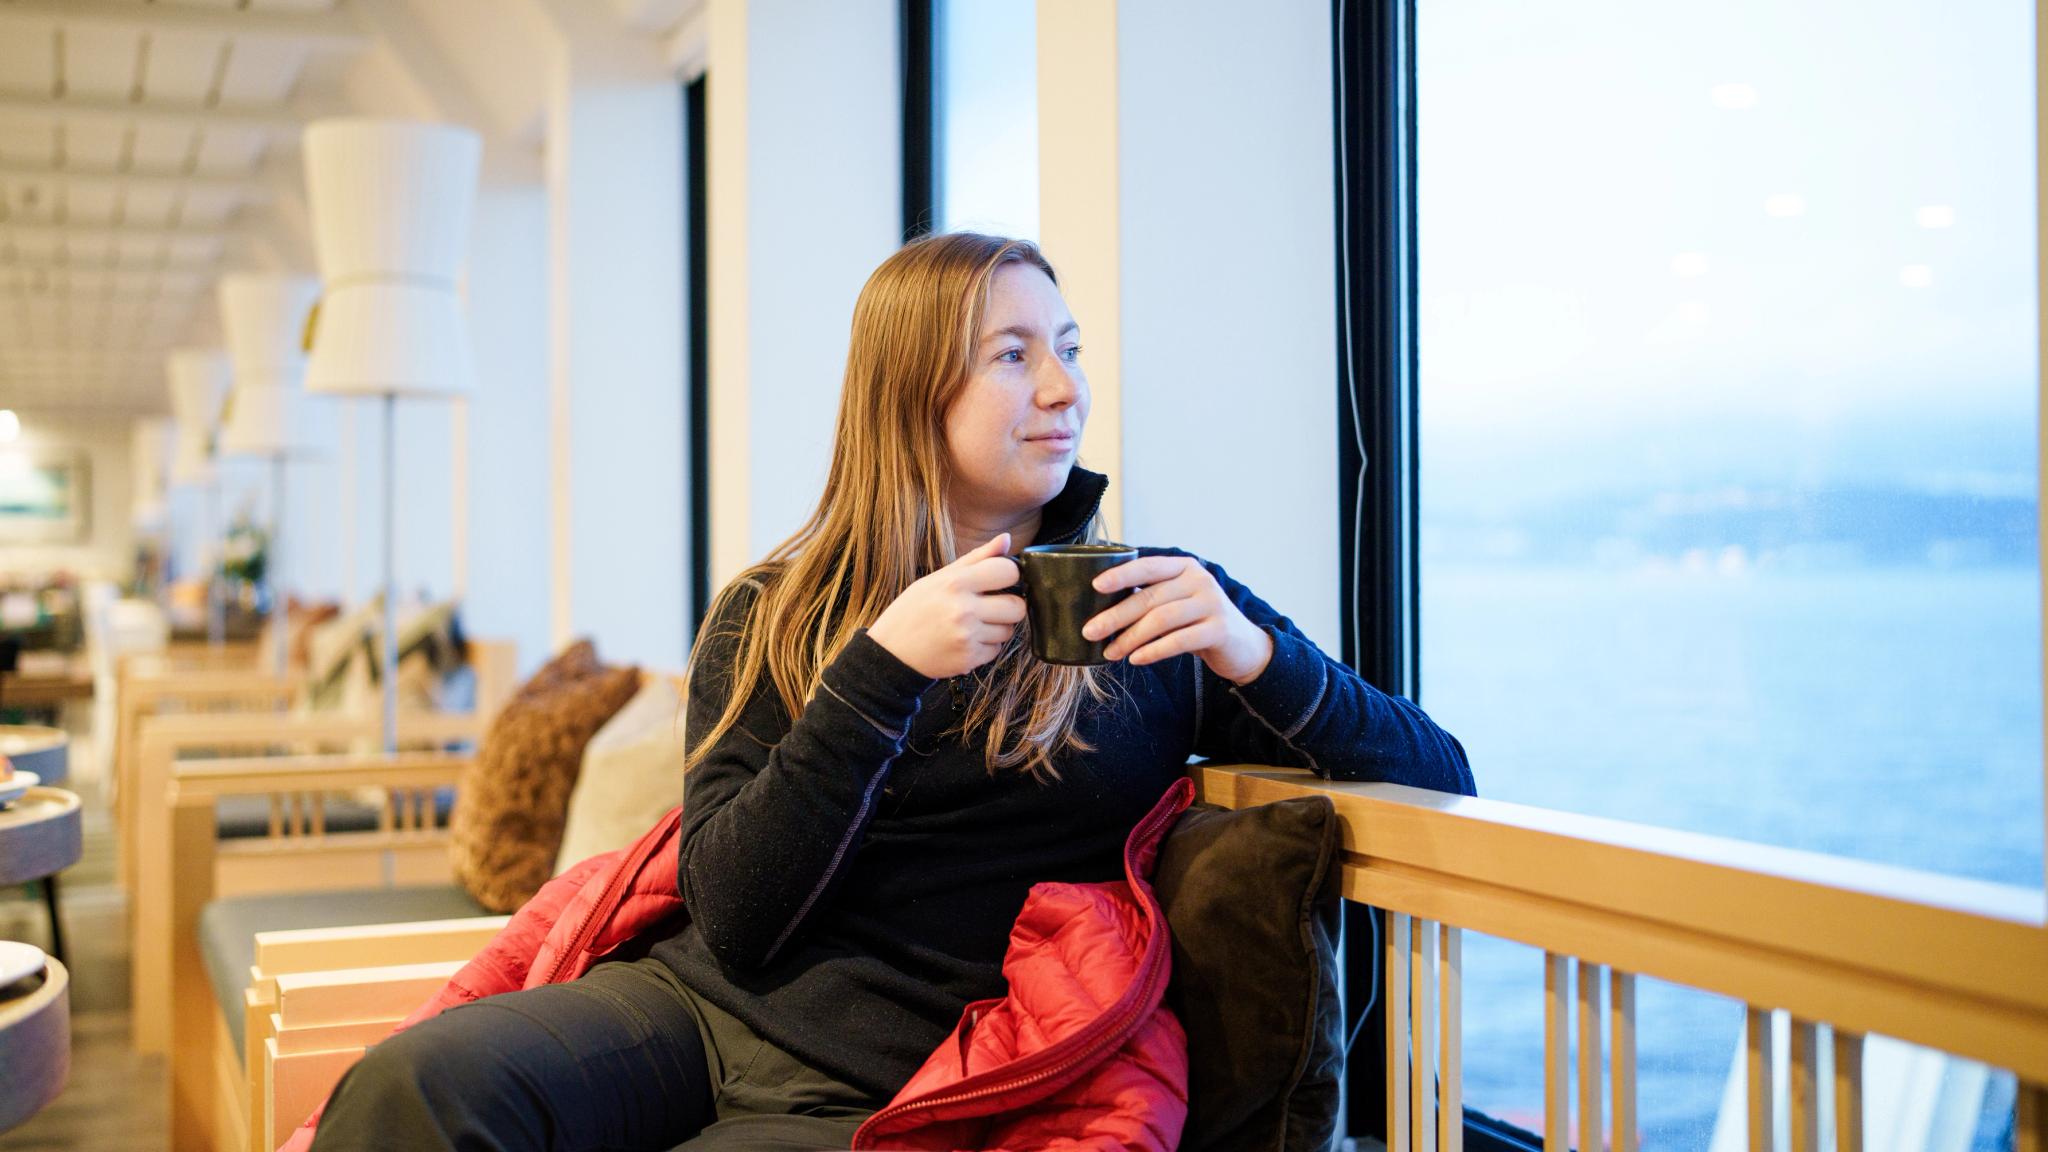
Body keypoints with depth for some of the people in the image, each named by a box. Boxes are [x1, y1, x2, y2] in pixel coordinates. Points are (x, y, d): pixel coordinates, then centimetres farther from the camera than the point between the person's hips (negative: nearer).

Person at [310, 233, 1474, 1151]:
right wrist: (883, 669, -16)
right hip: (696, 1003, 2)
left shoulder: (1157, 610, 5)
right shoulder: (770, 615, 6)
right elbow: (736, 922, -6)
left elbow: (1441, 778, 2)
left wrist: (1255, 654, -16)